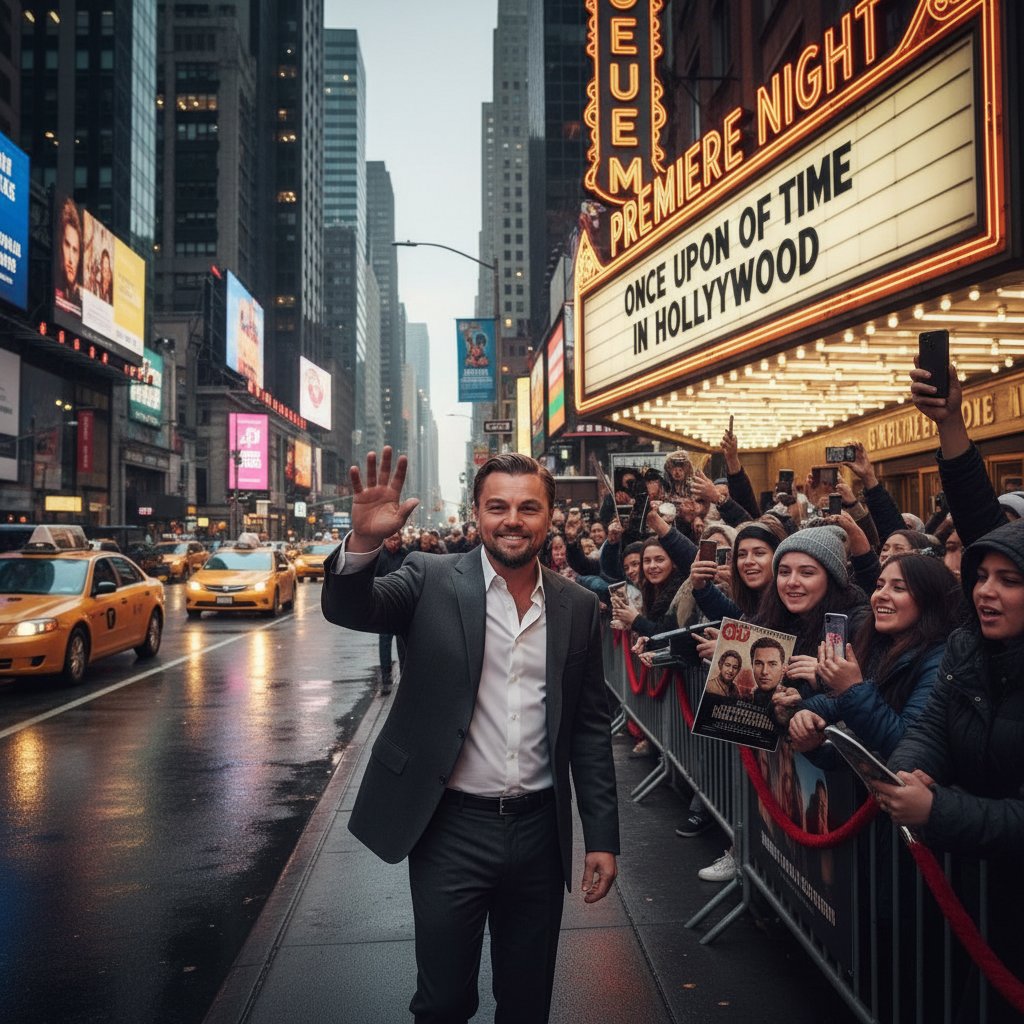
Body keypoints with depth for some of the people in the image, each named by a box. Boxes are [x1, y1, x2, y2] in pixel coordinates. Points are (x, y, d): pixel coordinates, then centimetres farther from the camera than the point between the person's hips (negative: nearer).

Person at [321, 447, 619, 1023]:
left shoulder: (579, 607, 1)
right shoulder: (433, 581, -6)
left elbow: (591, 727, 5)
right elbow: (347, 608, -19)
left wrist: (603, 836, 3)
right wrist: (365, 540, -39)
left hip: (539, 830, 3)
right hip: (451, 830, -2)